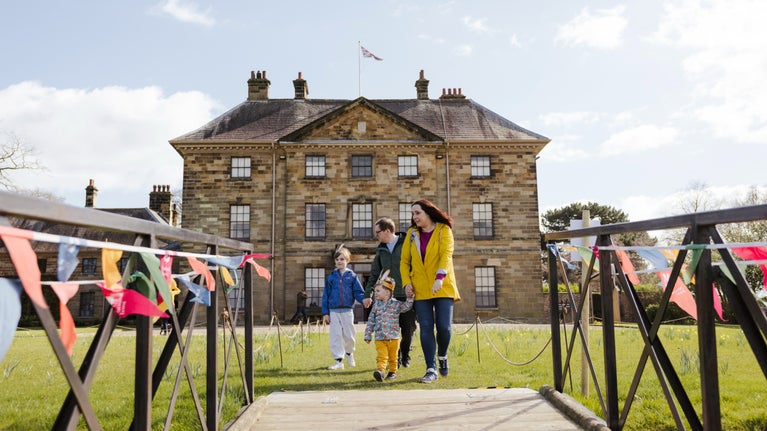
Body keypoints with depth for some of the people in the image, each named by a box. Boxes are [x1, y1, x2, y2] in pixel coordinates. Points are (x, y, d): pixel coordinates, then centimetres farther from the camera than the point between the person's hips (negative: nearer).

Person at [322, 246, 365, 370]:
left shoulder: (352, 276, 3)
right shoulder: (331, 277, 5)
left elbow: (358, 292, 0)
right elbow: (325, 296, 6)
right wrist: (325, 313, 2)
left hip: (347, 310, 0)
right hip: (334, 311, 1)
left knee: (349, 335, 6)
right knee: (335, 336, -1)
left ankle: (349, 353, 34)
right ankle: (338, 361, 7)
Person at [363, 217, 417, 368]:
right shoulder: (381, 250, 11)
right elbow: (374, 274, 17)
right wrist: (367, 294, 12)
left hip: (407, 295, -3)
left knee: (408, 329, 4)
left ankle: (405, 356, 26)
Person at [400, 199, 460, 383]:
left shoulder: (444, 230, -1)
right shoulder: (412, 233, 9)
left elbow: (446, 255, -15)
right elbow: (404, 261, 10)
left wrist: (440, 277, -30)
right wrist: (406, 282, -4)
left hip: (443, 287, -2)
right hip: (420, 289, 2)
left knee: (444, 327, -5)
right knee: (426, 329, -2)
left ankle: (442, 356, 25)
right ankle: (431, 369, 5)